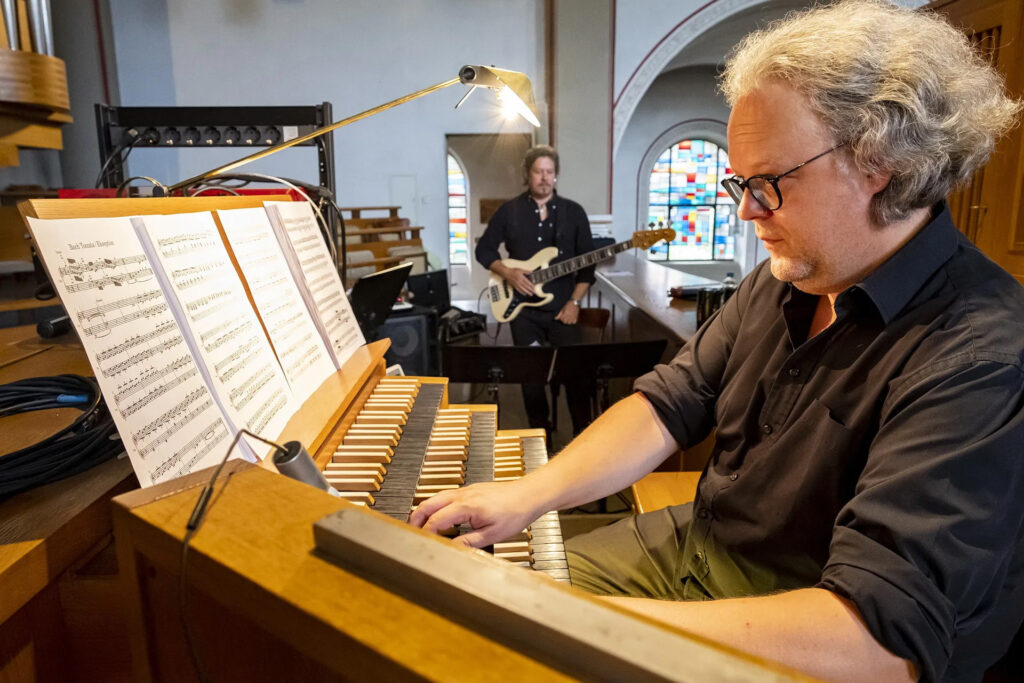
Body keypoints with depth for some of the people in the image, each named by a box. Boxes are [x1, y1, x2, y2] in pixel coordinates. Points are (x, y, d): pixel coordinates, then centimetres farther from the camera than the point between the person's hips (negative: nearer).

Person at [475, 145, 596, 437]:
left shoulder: (573, 212, 3)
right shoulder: (509, 211, 2)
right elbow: (483, 249, 7)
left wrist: (575, 301, -6)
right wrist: (508, 273, -11)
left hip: (562, 306, 0)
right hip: (522, 307, 1)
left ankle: (583, 431, 13)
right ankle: (540, 431, 24)